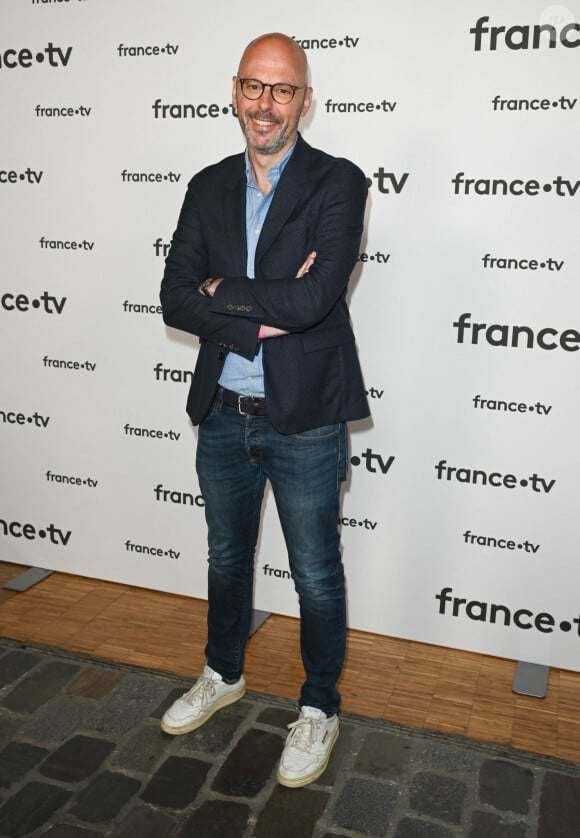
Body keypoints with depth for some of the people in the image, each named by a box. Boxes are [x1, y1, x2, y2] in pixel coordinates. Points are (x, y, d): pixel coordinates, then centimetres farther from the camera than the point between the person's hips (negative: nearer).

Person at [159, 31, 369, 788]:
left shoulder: (338, 184, -10)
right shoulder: (208, 188, 5)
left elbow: (315, 299, -24)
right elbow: (175, 301, -5)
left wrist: (224, 290, -12)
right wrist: (262, 320, -18)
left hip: (304, 420, -4)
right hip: (224, 414, 5)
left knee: (317, 576, 11)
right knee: (227, 558, 22)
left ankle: (319, 709, 34)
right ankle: (224, 675, 47)